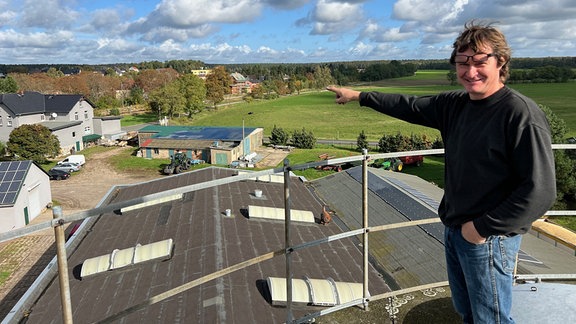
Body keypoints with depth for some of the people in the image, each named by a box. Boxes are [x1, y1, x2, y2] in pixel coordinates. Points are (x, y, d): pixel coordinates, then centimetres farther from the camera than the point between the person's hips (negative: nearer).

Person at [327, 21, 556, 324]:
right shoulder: (455, 105, 1)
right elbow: (408, 106, 13)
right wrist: (359, 96, 16)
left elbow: (540, 191, -23)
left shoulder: (521, 113, -21)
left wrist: (483, 227, -17)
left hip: (488, 238, -7)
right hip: (454, 230, 7)